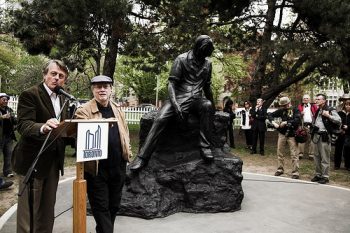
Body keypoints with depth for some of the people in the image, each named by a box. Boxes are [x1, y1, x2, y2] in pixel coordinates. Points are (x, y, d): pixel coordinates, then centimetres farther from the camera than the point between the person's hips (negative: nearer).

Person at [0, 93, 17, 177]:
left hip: (9, 136, 4)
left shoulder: (10, 110, 11)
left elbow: (15, 122, 10)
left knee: (9, 154, 6)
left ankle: (7, 171, 13)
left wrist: (13, 118, -12)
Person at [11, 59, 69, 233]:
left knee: (48, 209, 17)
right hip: (33, 160, -7)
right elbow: (23, 125, -23)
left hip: (54, 160, 7)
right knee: (29, 209, 3)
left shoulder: (63, 99, 12)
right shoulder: (29, 94, -10)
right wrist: (43, 127, -41)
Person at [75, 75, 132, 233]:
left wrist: (127, 152, 13)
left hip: (118, 166, 6)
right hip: (97, 168, -5)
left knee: (113, 205, 18)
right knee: (101, 207, 4)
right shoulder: (84, 110, -5)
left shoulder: (118, 110, 13)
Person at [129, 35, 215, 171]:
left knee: (207, 105, -33)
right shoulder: (182, 59, -3)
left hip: (197, 100, 3)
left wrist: (213, 104, 23)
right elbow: (171, 83, -9)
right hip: (179, 97, -3)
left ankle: (205, 147, -31)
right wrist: (175, 104, -25)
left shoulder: (207, 63, 13)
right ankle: (142, 157, -27)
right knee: (160, 119, -28)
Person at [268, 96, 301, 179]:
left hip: (292, 135, -5)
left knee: (294, 154, -2)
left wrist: (286, 122, -22)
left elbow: (297, 120, -23)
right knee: (279, 152, 12)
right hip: (282, 134, 5)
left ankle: (295, 172, 5)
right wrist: (273, 122, -8)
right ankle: (280, 169, 26)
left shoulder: (295, 110, -7)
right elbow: (270, 115, 9)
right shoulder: (281, 110, 5)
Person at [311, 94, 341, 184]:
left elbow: (339, 121, -15)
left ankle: (325, 176, 5)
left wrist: (328, 116, -23)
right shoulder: (318, 110, 17)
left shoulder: (330, 110, -7)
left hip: (324, 136, -8)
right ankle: (318, 174, 23)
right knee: (317, 157, 13)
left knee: (325, 158, -3)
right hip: (316, 135, 8)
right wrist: (313, 126, 18)